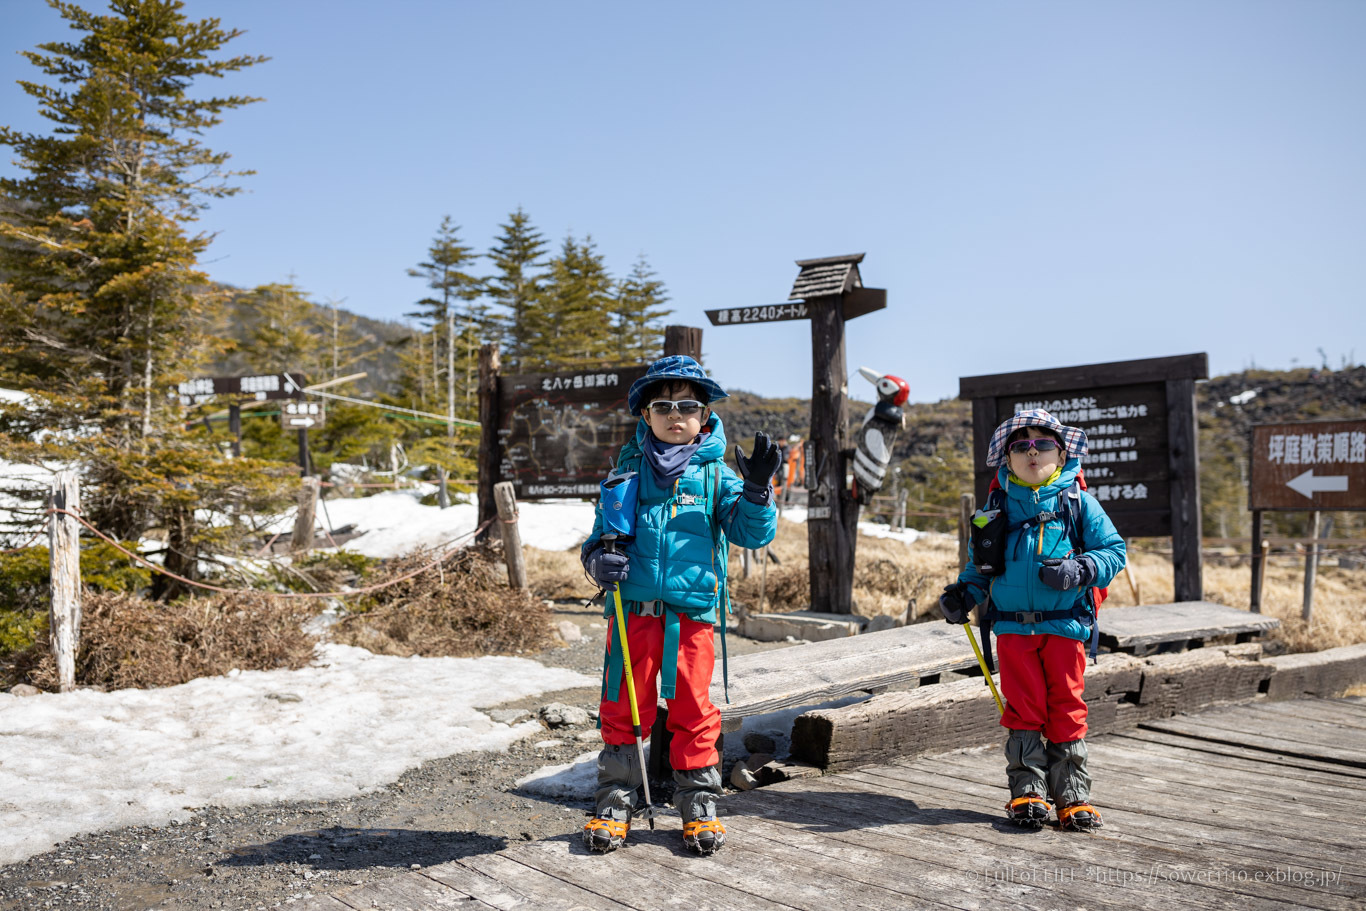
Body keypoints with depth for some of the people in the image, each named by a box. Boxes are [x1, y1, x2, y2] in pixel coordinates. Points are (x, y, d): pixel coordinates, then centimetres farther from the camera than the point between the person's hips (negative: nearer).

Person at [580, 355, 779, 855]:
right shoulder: (629, 472, 8)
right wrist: (599, 559, -8)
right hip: (633, 611, 1)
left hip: (692, 612, -1)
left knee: (693, 711, 5)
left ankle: (699, 803, 21)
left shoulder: (715, 475, 5)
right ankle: (615, 801, 21)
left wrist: (757, 489, -19)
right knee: (623, 707, 7)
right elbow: (600, 532, 14)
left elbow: (752, 533, -2)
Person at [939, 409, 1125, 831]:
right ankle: (1027, 792, 12)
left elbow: (1113, 550, 3)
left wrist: (1079, 570, -15)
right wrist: (963, 594, 0)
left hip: (1064, 624, -1)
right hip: (1013, 625, 1)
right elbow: (980, 564, 17)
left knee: (1066, 709, 4)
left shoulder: (1078, 502, 4)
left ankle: (1073, 796, 14)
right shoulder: (999, 506, 9)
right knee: (1024, 709, 3)